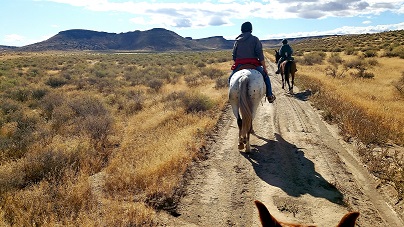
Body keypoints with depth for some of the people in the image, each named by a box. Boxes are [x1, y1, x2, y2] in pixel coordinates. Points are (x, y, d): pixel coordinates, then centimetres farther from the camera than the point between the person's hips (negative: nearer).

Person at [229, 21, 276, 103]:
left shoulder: (237, 41, 10)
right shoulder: (255, 39, 0)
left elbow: (234, 56, 10)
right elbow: (260, 55, -7)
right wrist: (264, 68, -1)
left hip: (239, 66, 2)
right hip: (253, 64, -2)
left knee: (231, 79, 25)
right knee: (265, 76, 20)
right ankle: (269, 96, 18)